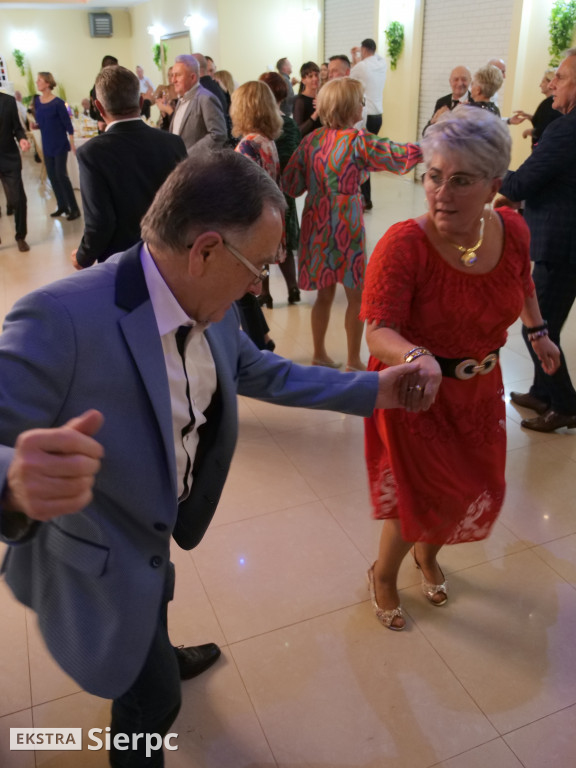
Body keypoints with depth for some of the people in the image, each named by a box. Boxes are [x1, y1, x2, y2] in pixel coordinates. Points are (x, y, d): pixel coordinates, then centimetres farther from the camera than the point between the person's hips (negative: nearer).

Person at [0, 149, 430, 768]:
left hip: (152, 532, 7)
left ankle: (157, 658, 69)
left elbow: (259, 370, 4)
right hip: (95, 562, -7)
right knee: (151, 699, 13)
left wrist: (371, 391, 3)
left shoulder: (212, 309, -12)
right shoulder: (61, 319, -37)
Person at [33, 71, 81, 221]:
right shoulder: (37, 100, 3)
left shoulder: (58, 103, -13)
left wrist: (72, 145, -11)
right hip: (47, 145, 6)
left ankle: (74, 209, 0)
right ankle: (62, 206, 19)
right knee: (52, 175, 8)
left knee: (61, 175, -8)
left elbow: (68, 124, -9)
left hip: (60, 144, -6)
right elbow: (40, 122, 14)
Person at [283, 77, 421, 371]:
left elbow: (290, 184, 4)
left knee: (325, 293, 17)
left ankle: (319, 354, 27)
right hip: (345, 228, -6)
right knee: (357, 295, 7)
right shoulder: (358, 141, -12)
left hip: (315, 225, 6)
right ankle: (353, 361, 14)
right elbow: (399, 157, -10)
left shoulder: (311, 140, 4)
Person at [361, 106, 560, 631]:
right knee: (421, 496, 5)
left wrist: (538, 331, 18)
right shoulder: (403, 244, -28)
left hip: (479, 390, 6)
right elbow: (378, 331, -32)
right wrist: (417, 357, -51)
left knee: (476, 487, 20)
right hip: (417, 392, -5)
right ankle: (383, 576, 37)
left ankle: (429, 554, 53)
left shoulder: (512, 230, -11)